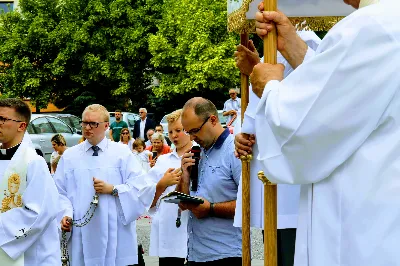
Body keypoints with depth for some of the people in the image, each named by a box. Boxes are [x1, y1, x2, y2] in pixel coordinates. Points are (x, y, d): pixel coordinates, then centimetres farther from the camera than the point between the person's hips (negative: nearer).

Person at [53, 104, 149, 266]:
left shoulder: (123, 153, 6)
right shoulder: (69, 156, 11)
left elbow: (139, 187, -1)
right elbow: (60, 192, 7)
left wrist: (113, 189, -13)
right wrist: (66, 214, -9)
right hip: (82, 233, 1)